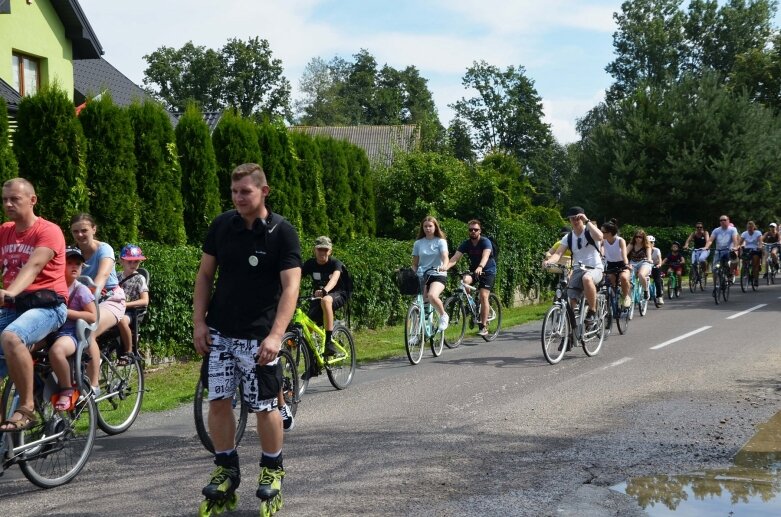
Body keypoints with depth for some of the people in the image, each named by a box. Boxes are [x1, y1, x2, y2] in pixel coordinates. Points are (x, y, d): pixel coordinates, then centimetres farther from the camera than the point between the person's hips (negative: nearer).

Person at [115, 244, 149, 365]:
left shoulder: (139, 279, 2)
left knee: (122, 320, -40)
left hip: (129, 311, -4)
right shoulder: (118, 277, 17)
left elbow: (145, 301, -8)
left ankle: (128, 352, -22)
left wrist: (126, 304, -19)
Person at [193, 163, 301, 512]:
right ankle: (226, 468, 19)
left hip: (259, 336, -4)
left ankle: (272, 468, 21)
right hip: (219, 332, 4)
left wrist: (275, 335, -25)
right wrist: (198, 322, -1)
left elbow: (290, 286, -16)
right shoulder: (221, 225, 1)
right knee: (218, 401, 4)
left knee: (264, 406, 2)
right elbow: (205, 275, 8)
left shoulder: (282, 232, -11)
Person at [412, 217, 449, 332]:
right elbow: (415, 263, 13)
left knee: (432, 296, -31)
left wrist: (444, 266, -35)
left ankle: (443, 316, -5)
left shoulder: (441, 242, 3)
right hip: (422, 276, 4)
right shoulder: (418, 243, 11)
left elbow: (445, 257, -13)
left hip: (438, 275, -3)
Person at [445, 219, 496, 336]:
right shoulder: (466, 244, -8)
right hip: (473, 270, 4)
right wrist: (446, 267, -41)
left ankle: (484, 326, -12)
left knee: (483, 296, -18)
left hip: (488, 271, -4)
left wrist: (480, 267, -59)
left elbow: (485, 256, -38)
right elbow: (455, 257, -21)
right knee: (465, 280, -29)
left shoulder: (485, 242, -19)